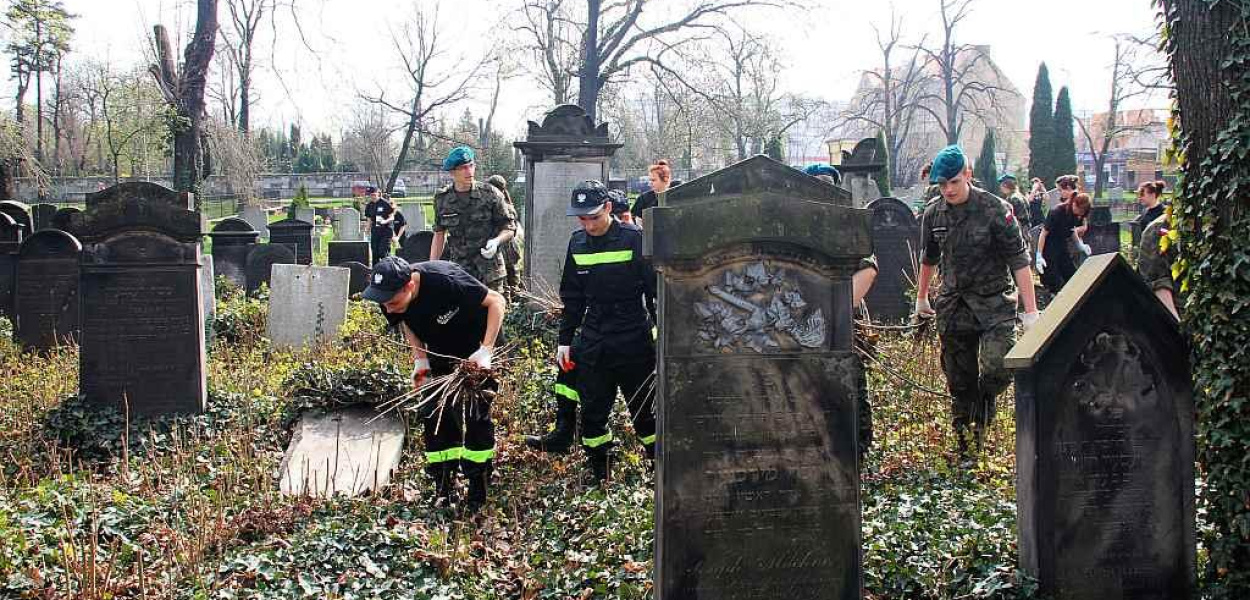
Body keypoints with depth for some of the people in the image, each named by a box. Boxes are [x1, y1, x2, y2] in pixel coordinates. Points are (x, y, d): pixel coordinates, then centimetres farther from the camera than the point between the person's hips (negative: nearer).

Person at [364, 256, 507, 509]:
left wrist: (485, 351, -35)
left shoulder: (445, 281, -39)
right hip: (439, 352, 5)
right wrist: (420, 360, -12)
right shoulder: (390, 299, -22)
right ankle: (443, 488, 9)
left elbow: (497, 301, -29)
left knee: (477, 415, -9)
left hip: (476, 347, -5)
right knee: (433, 415, -2)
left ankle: (479, 489, 2)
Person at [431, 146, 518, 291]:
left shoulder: (489, 193, -3)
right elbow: (439, 235, 13)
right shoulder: (442, 199, 4)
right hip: (458, 273, 2)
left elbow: (510, 227, 2)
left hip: (489, 273, -2)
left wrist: (496, 241, -18)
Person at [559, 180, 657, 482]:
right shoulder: (578, 244, 6)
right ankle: (599, 479, 18)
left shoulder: (634, 239, -10)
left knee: (644, 413, 4)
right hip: (592, 344, 5)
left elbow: (656, 291, -6)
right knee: (592, 414, 6)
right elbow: (572, 297, 14)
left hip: (633, 342, -4)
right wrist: (565, 340, 13)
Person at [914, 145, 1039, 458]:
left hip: (994, 304, -4)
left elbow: (1019, 260, -11)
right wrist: (921, 298, 29)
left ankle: (982, 414, 11)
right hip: (953, 306, 4)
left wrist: (1031, 310, -15)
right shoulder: (933, 215, 2)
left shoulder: (995, 210, -11)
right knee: (959, 382, 6)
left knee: (997, 370, -21)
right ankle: (966, 449, 19)